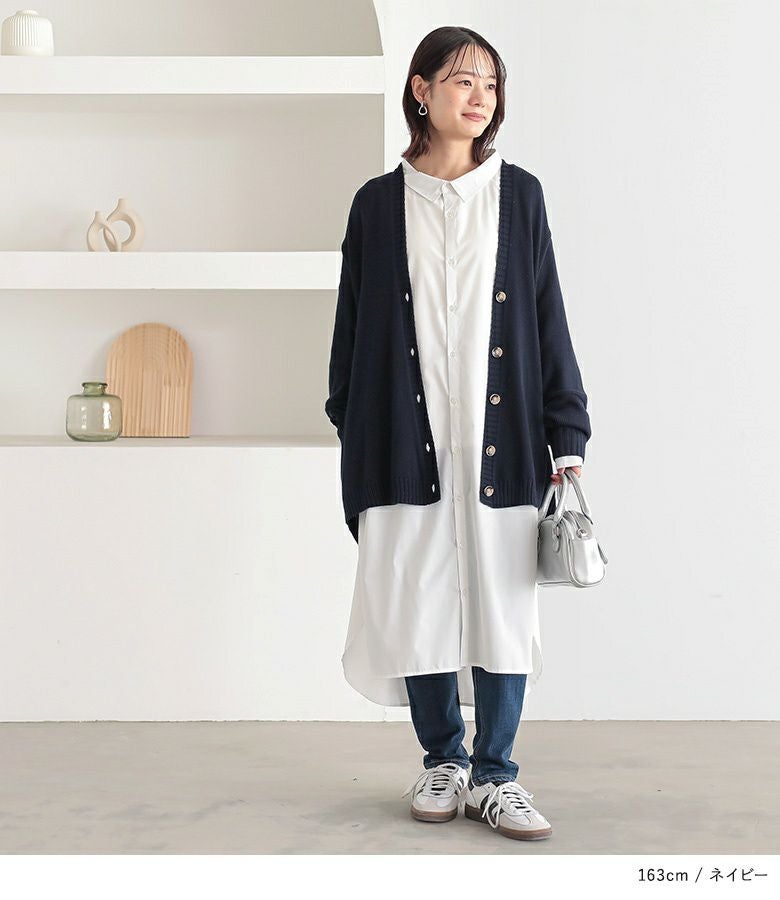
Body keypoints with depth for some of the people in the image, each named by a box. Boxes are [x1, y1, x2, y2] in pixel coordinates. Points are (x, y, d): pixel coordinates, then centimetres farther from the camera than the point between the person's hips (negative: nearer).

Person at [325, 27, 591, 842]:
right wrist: (352, 434, 5)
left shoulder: (518, 194, 7)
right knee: (416, 601, 4)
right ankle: (443, 760, 23)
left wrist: (567, 437, 1)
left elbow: (548, 317, 5)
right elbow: (354, 325, 8)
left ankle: (494, 773, 15)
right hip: (408, 439, 0)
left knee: (502, 599, 2)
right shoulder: (379, 203, 6)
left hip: (499, 438, 0)